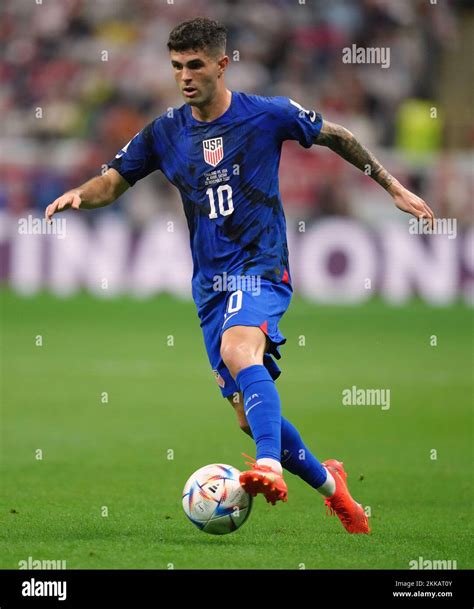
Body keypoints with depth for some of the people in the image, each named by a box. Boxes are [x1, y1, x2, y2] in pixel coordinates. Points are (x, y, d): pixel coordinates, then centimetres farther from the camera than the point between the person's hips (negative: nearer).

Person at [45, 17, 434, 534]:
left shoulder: (267, 115, -3)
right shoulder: (165, 133, 6)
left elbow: (335, 137, 11)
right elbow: (113, 183, 9)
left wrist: (392, 187, 15)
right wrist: (78, 195, -14)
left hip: (261, 266, -5)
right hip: (210, 283, 5)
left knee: (238, 349, -37)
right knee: (249, 414, 4)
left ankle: (270, 466, -54)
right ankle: (326, 481, 27)